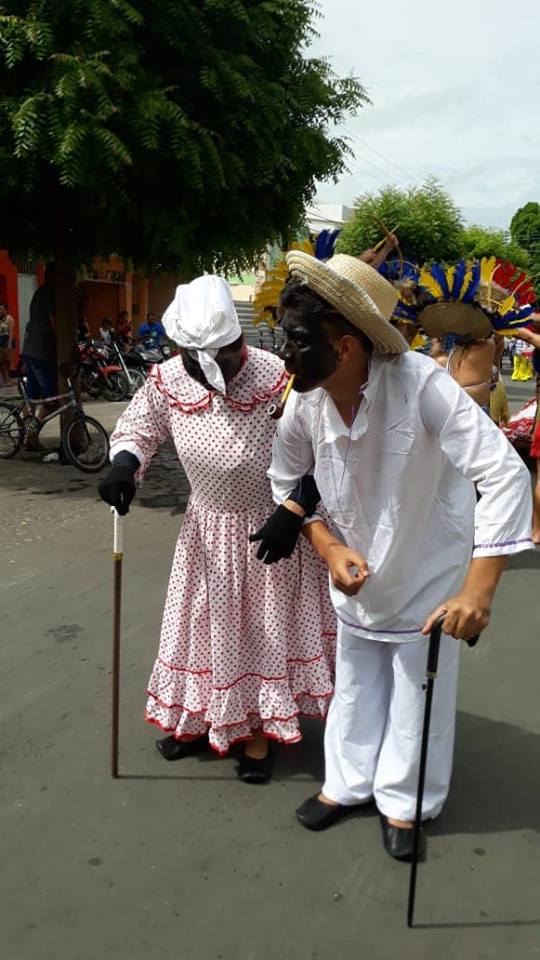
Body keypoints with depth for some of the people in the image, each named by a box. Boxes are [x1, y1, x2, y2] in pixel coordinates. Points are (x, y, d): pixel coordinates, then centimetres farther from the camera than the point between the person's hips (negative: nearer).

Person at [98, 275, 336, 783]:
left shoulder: (278, 379, -25)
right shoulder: (168, 380, -13)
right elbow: (136, 430, 3)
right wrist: (125, 462, -18)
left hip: (269, 527, -3)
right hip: (207, 526, 4)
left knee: (263, 625, 10)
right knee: (205, 622, 17)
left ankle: (258, 734, 30)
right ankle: (201, 720, 39)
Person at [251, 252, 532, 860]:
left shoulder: (420, 384, -33)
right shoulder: (306, 399, -18)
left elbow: (504, 474, -34)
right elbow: (286, 481, 1)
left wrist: (478, 590, -37)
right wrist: (329, 547, -12)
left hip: (429, 573, -4)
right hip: (357, 571, 4)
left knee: (419, 695, 13)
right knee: (355, 684, 20)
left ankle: (403, 802, 37)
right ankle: (348, 782, 43)